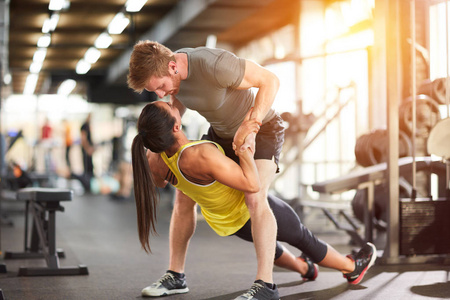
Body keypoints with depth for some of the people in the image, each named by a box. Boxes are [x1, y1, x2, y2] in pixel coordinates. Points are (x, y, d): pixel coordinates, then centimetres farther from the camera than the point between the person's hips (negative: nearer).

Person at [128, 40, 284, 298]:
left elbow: (270, 80, -28)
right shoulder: (163, 68, -14)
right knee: (184, 194, 1)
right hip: (222, 133, 7)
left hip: (262, 128, -7)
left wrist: (250, 127, -36)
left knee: (254, 199, -29)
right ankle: (175, 275, 10)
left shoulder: (214, 64, -38)